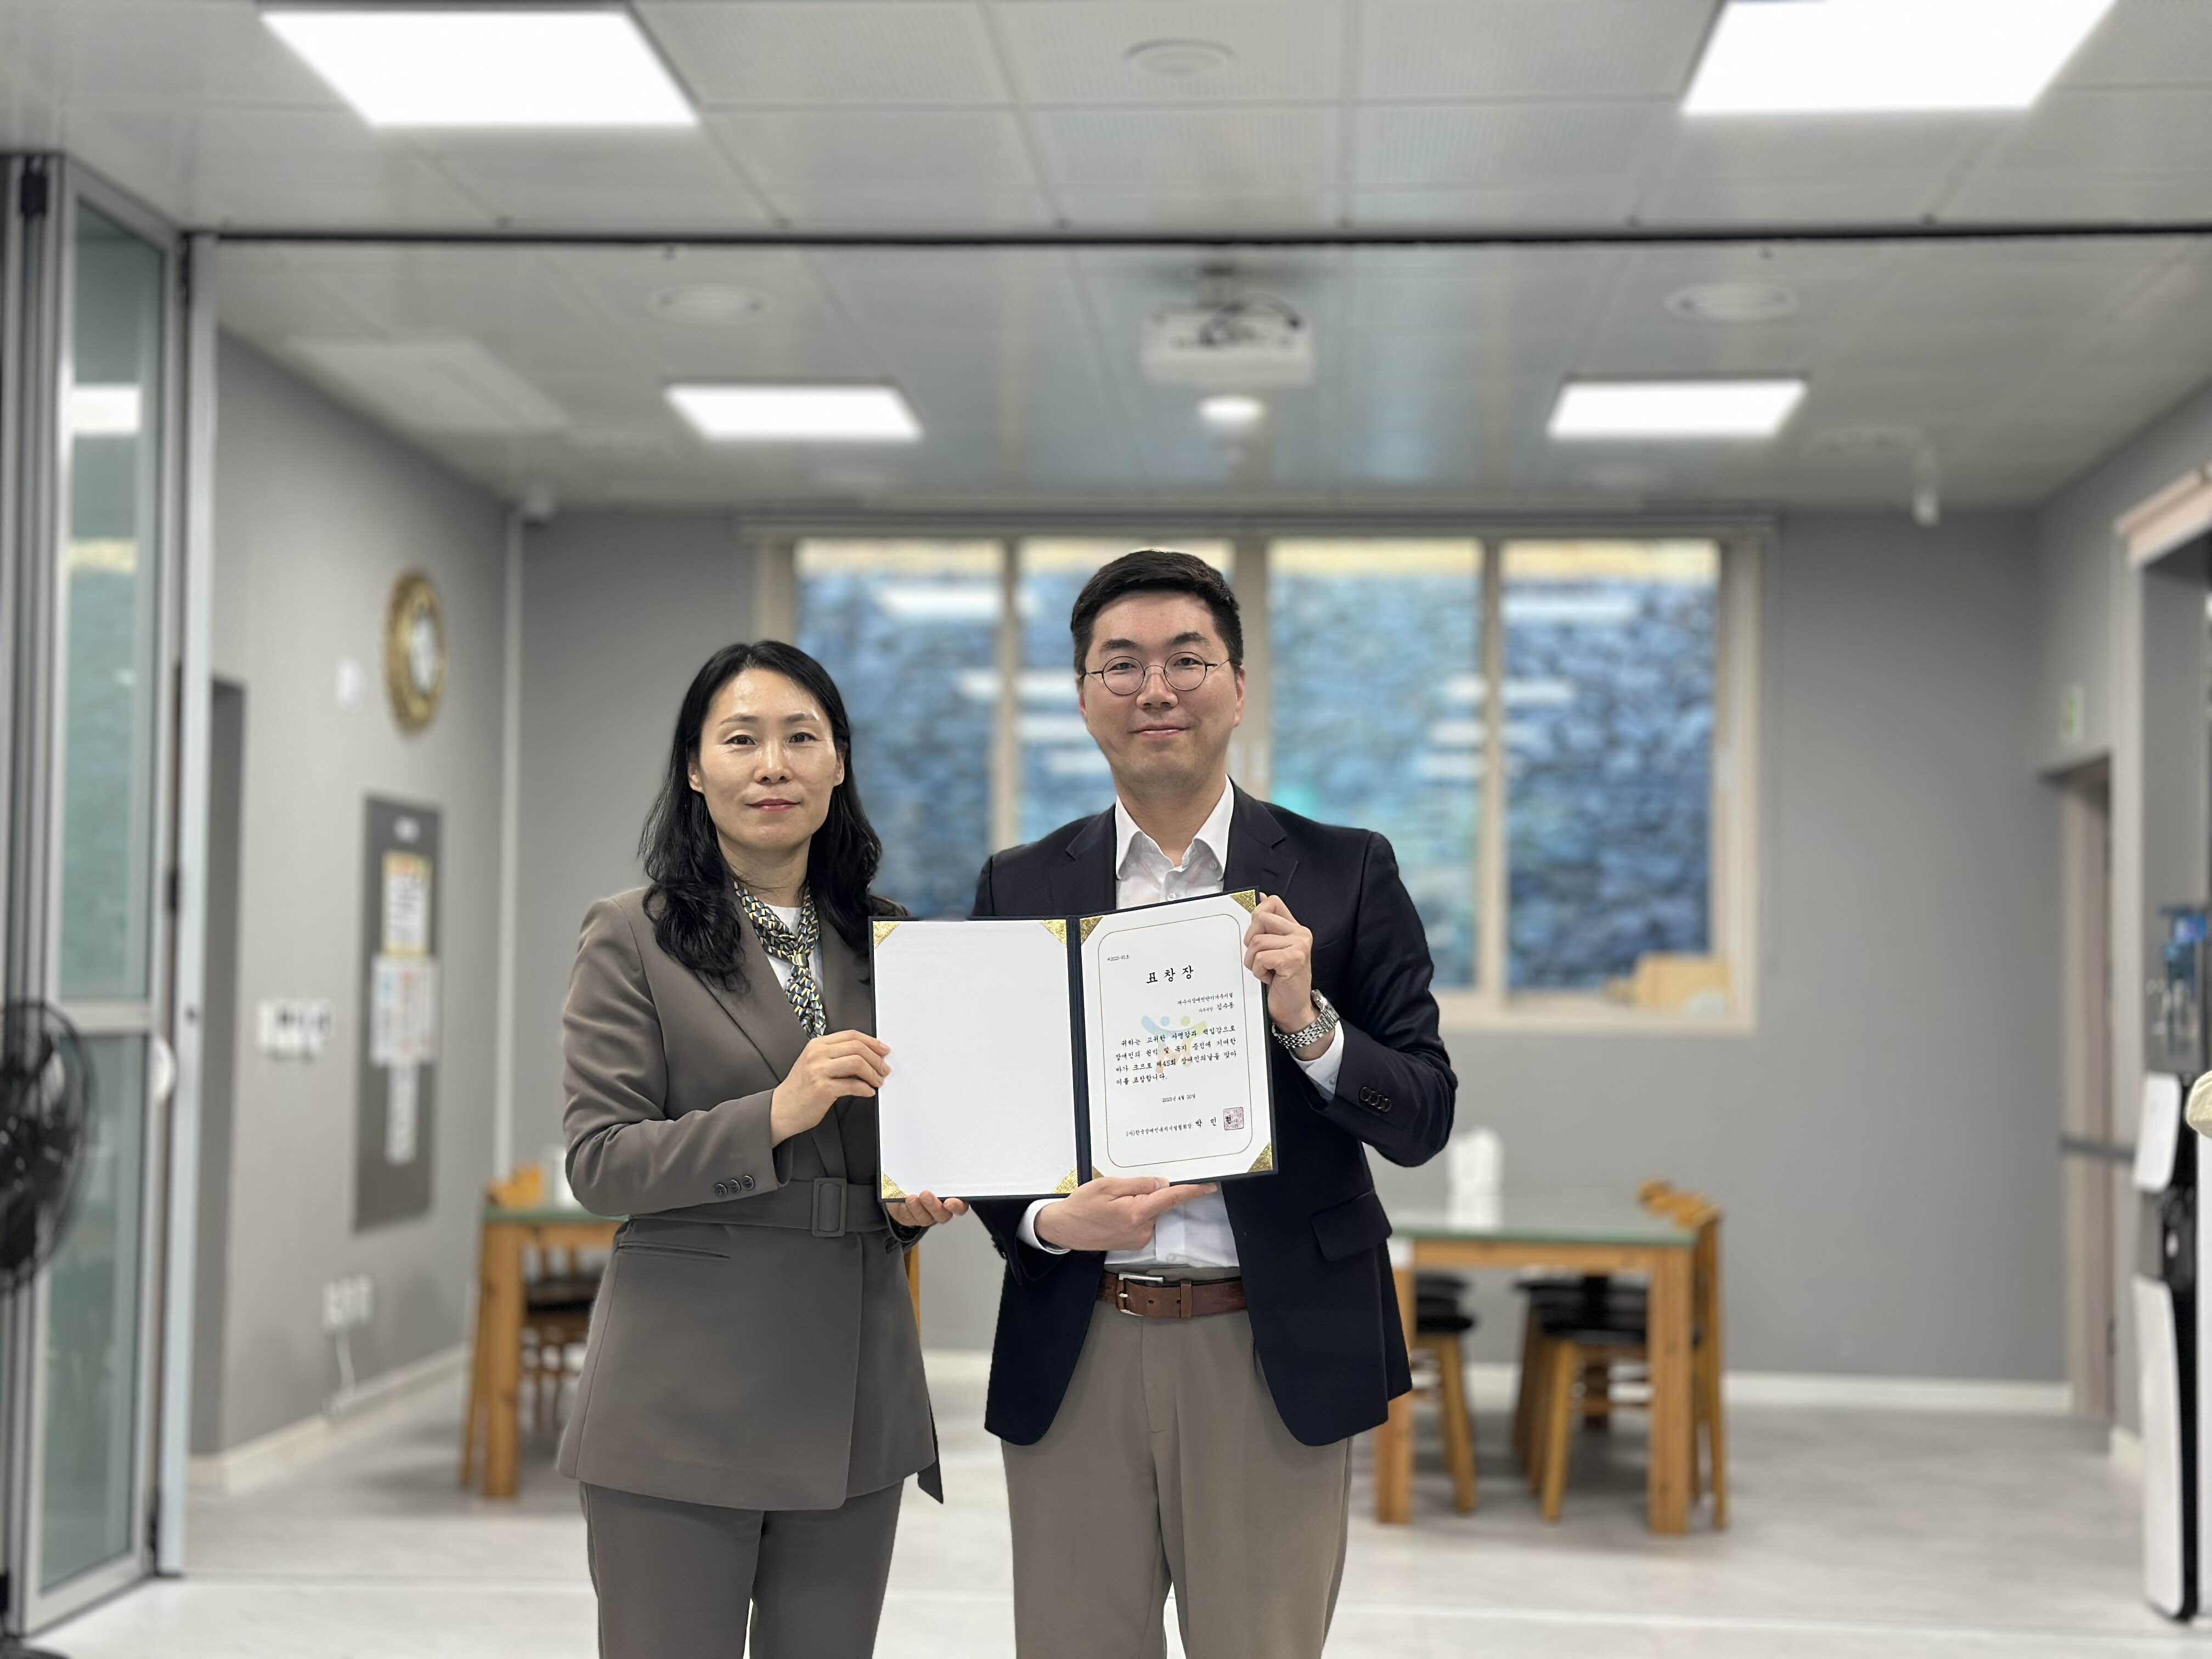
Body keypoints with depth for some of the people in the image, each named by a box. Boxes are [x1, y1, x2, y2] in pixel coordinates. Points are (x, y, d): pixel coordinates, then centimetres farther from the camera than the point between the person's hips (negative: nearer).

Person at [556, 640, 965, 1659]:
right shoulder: (634, 941, -1)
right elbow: (597, 1163, -9)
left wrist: (918, 1201, 0)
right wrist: (775, 1116, -21)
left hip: (852, 1397, 4)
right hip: (684, 1397, -4)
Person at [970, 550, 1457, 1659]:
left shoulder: (1344, 875, 2)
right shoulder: (1020, 889, 7)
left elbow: (1422, 1121, -1)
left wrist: (1307, 1021, -18)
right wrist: (1051, 1222, -11)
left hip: (1273, 1356, -1)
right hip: (1074, 1353, 2)